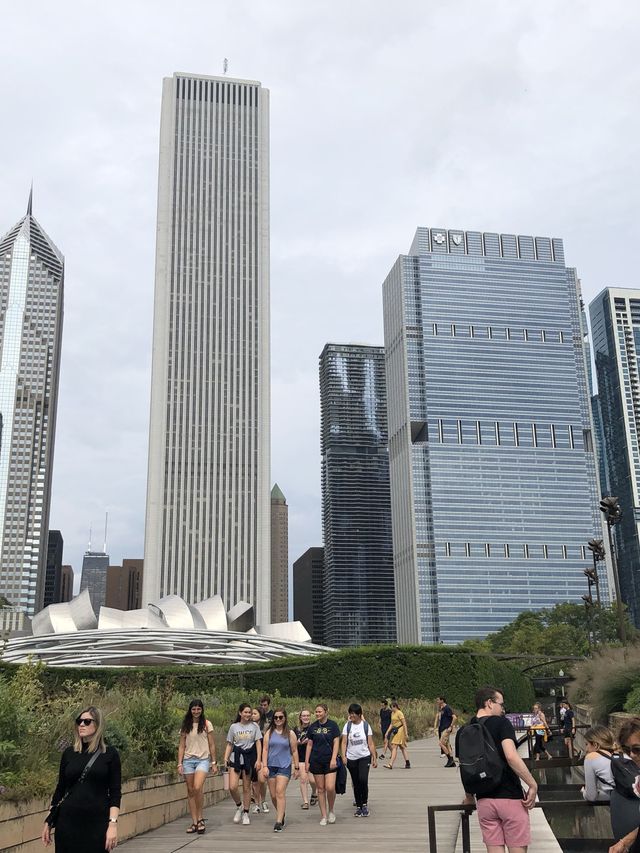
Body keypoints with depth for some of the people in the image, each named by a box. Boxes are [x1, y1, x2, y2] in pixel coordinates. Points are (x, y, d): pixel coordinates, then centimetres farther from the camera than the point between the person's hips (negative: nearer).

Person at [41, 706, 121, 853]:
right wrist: (49, 821, 11)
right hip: (67, 821, 2)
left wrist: (113, 823, -13)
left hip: (97, 822, -2)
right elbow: (60, 789, 12)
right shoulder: (69, 753, 6)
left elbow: (115, 792, -4)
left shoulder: (110, 754, -2)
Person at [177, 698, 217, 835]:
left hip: (203, 759, -3)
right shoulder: (185, 726, 9)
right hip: (188, 760, 3)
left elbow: (212, 745, 6)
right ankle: (194, 822, 9)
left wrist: (214, 762, 3)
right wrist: (179, 763, 2)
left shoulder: (206, 724, 4)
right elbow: (181, 746, 9)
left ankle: (200, 819, -5)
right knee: (190, 791, 2)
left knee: (197, 788, -20)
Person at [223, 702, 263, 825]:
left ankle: (245, 813, 19)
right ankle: (239, 806, 14)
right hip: (235, 757, 1)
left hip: (249, 758, 0)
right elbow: (229, 744, 11)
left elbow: (258, 743, 3)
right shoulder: (233, 727, 7)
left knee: (247, 788, 4)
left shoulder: (254, 726, 4)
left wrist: (258, 760, -5)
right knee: (232, 787, -12)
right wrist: (225, 759, 0)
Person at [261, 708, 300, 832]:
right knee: (273, 795, 7)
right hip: (271, 766, 3)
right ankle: (281, 814, 33)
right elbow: (265, 750, 3)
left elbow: (294, 751, 7)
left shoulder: (290, 733, 2)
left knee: (280, 792, -16)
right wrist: (264, 766, -4)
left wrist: (297, 767, 6)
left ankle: (279, 822, -16)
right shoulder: (269, 732, 6)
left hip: (284, 766, -3)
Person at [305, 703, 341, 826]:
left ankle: (331, 811, 12)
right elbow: (309, 744, 10)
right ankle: (323, 816, 14)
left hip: (329, 761, -3)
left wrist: (334, 759, -12)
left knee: (330, 788, -12)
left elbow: (336, 742, -4)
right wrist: (306, 761, 7)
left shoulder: (332, 725, -2)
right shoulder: (313, 727, 6)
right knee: (320, 789, 5)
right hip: (316, 761, 3)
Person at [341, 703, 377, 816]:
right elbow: (344, 742, -1)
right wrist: (343, 756, -13)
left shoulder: (366, 725, -1)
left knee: (363, 779, -19)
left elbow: (370, 743, 1)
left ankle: (365, 804, -3)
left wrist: (374, 758, -1)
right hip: (351, 758, 2)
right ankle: (358, 806, 20)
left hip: (364, 757, -2)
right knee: (355, 783, 7)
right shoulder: (347, 726, 1)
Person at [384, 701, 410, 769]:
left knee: (394, 747, -13)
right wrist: (388, 732, 14)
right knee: (402, 747, 11)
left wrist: (406, 734, -18)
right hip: (395, 731, 9)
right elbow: (392, 724, 20)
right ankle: (408, 764, 16)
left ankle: (390, 764, -16)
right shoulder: (392, 713, 14)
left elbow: (404, 724, -15)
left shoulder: (399, 713, -13)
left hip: (399, 731, -9)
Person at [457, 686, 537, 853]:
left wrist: (469, 797, 28)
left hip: (484, 800, 5)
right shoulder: (501, 723, -9)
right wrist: (532, 784, -16)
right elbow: (511, 757, -22)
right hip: (510, 798, -5)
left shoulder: (463, 732, 8)